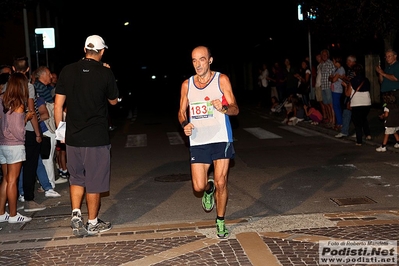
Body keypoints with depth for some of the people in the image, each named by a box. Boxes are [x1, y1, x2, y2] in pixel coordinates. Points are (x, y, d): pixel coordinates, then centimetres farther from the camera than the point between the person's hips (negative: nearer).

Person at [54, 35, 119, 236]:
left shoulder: (67, 71, 1)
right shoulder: (105, 73, -8)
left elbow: (58, 105, 2)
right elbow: (113, 101, 7)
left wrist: (60, 129, 13)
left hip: (73, 136, 3)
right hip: (97, 137, -3)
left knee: (77, 178, 20)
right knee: (94, 181, 8)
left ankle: (76, 214, 10)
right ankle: (92, 223, 18)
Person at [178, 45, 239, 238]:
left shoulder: (221, 79, -1)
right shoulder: (187, 84, 8)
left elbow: (235, 109, -4)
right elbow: (182, 111, 16)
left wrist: (223, 108, -27)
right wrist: (184, 124, -6)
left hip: (221, 139, -2)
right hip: (198, 141, 2)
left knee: (221, 183, -2)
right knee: (199, 186, -2)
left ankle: (220, 221, 20)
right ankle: (209, 189, 36)